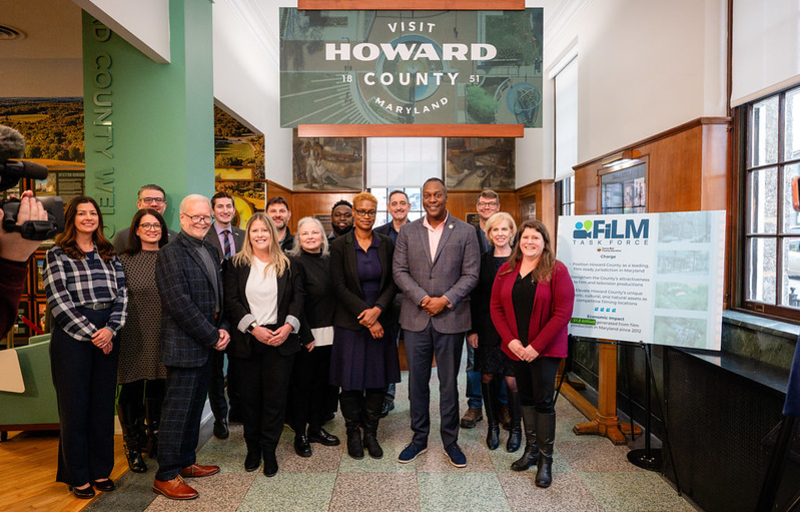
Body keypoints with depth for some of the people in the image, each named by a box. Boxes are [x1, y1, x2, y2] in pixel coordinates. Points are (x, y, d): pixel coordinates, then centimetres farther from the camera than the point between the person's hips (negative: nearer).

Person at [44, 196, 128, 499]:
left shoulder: (109, 254, 13)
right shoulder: (58, 254, 1)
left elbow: (122, 293, 5)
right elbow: (59, 300, -8)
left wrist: (111, 329, -9)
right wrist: (91, 333, -12)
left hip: (106, 336, 4)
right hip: (72, 336, -4)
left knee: (104, 403, 8)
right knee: (75, 405, 5)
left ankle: (101, 471, 22)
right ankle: (78, 477, 18)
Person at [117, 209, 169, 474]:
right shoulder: (125, 260, -2)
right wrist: (113, 330, -8)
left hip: (163, 334, 3)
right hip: (134, 335, -2)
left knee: (158, 388, 14)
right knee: (131, 390, 4)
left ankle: (154, 441, 32)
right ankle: (133, 447, 21)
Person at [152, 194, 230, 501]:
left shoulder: (210, 252, 14)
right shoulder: (171, 253, -12)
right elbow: (180, 303, -19)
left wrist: (223, 329, 1)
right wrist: (212, 337, -16)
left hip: (207, 344, 8)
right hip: (184, 346, -8)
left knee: (194, 407, 17)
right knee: (177, 410, 0)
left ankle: (186, 463, 31)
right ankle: (166, 477, 12)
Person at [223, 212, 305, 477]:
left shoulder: (287, 265, 8)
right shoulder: (236, 264, 4)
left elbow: (298, 297, 4)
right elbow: (232, 301, -2)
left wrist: (288, 326, -10)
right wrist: (253, 327, -12)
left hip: (280, 339, 1)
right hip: (247, 341, 0)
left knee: (276, 396, 2)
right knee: (250, 397, 8)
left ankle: (269, 450, 16)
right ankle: (253, 449, 24)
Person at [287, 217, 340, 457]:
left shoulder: (330, 260, 10)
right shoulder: (295, 262, -9)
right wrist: (305, 335, -15)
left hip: (329, 333, 6)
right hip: (307, 334, -6)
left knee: (323, 382, 13)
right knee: (302, 383, 5)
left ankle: (316, 428, 29)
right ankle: (300, 435, 19)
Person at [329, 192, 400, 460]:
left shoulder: (386, 244, 5)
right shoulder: (340, 245, -2)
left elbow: (393, 283, 2)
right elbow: (339, 286, -6)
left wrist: (378, 309, -14)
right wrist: (364, 313, -13)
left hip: (380, 321, 2)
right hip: (350, 323, -2)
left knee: (378, 380, 6)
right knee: (351, 382, 4)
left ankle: (371, 433, 22)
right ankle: (353, 433, 23)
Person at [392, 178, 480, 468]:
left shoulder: (465, 232, 1)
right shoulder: (407, 232, 6)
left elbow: (471, 275, -2)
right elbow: (400, 271, 1)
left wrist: (445, 300, -14)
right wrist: (423, 298, -12)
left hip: (451, 318, -1)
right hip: (415, 318, 2)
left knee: (449, 383, 8)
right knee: (417, 382, 11)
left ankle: (450, 441, 24)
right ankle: (419, 438, 27)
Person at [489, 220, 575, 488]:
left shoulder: (557, 271, -8)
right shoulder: (506, 270, 5)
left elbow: (563, 313, -12)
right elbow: (496, 307, 4)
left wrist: (537, 346, -16)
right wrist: (510, 340, -8)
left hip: (545, 349, -4)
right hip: (516, 348, 4)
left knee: (544, 401, 0)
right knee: (526, 398, 13)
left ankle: (545, 459, 13)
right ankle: (531, 449, 27)